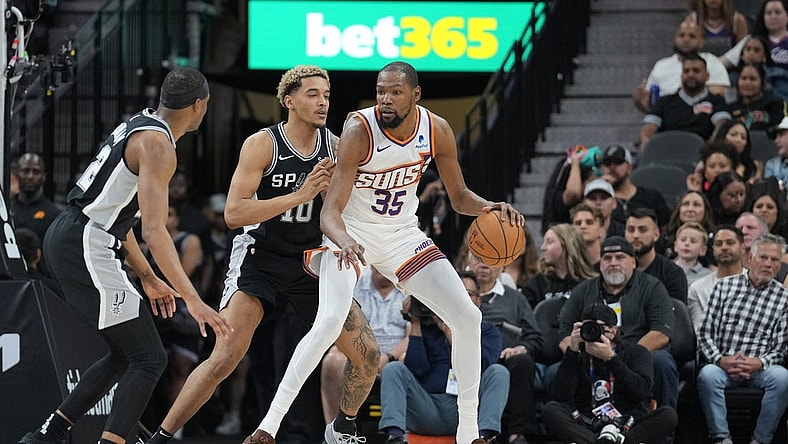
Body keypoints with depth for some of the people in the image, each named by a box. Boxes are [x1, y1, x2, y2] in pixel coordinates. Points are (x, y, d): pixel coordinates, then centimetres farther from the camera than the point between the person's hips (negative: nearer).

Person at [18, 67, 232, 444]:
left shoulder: (138, 126, 17)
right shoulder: (158, 145, -14)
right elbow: (153, 231, -24)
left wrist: (148, 278, 27)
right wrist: (192, 299, -27)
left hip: (64, 238, 10)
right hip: (84, 247, -10)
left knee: (125, 354, 18)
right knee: (149, 359, -9)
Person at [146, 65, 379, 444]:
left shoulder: (336, 147, -1)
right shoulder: (262, 144, -14)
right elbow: (233, 213, -23)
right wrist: (300, 195, -28)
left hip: (310, 263, 5)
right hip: (260, 260, -5)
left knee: (367, 355, -1)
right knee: (223, 360, -18)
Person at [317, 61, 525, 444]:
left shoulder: (437, 131, -11)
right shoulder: (359, 131, -26)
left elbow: (458, 197, 3)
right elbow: (330, 212, -30)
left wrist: (488, 208, -19)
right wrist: (345, 241, -52)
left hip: (401, 233, 5)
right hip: (349, 234, -5)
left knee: (467, 318, -2)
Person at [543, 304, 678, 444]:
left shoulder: (636, 352, 12)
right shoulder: (579, 358, 14)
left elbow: (642, 391, -8)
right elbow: (560, 396, -3)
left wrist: (610, 358, -13)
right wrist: (572, 351, -8)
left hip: (630, 428, -1)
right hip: (590, 429, 1)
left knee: (668, 414, -28)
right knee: (551, 409, -23)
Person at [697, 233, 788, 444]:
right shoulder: (724, 286, 11)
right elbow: (705, 332, 7)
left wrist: (759, 363, -15)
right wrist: (720, 359, -11)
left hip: (759, 369, 0)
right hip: (722, 364, 0)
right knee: (707, 375, -34)